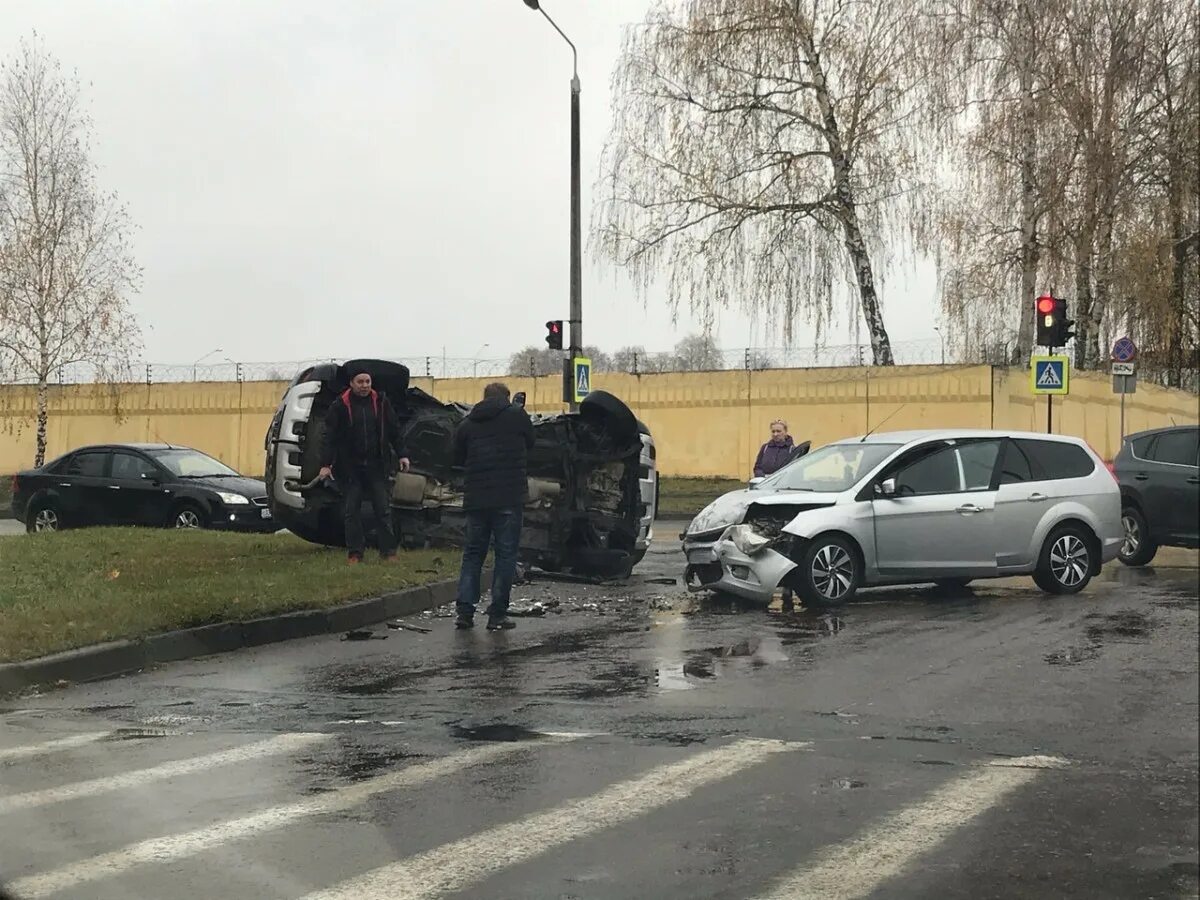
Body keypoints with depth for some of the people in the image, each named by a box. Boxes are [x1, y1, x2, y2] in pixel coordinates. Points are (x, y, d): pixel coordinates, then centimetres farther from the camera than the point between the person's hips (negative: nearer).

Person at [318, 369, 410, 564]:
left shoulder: (381, 403, 4)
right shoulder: (340, 406, -3)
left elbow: (394, 431, 11)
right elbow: (330, 436, -5)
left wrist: (401, 455, 6)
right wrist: (326, 464, -12)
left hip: (377, 466, 1)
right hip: (350, 468, -1)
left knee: (383, 509, 2)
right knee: (352, 511, 2)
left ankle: (388, 551, 7)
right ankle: (355, 553, 9)